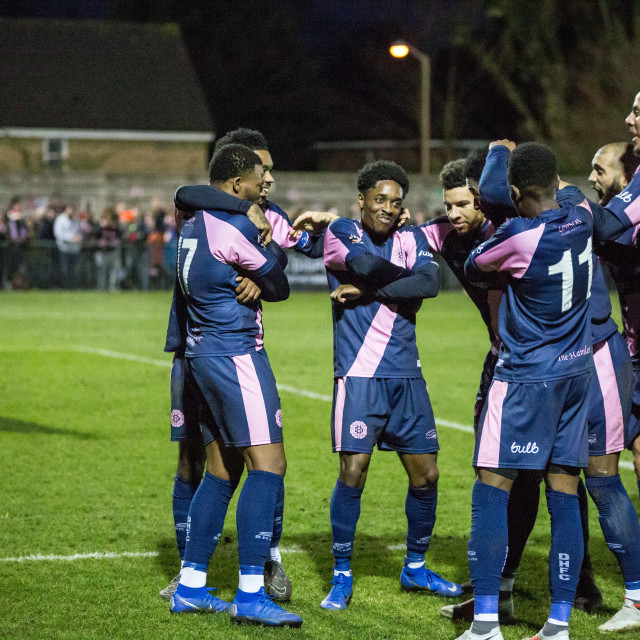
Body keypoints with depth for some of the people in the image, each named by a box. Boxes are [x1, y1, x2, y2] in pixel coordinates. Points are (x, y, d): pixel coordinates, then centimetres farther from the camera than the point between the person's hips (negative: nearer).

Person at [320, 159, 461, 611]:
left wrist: (367, 291, -13)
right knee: (353, 473, -11)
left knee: (426, 474, 6)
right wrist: (405, 278, -4)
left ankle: (415, 567, 25)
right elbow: (364, 264, -20)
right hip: (360, 374, -5)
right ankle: (342, 577, 2)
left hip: (406, 375, 5)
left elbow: (430, 284, -8)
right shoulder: (342, 232, 2)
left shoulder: (412, 240, 12)